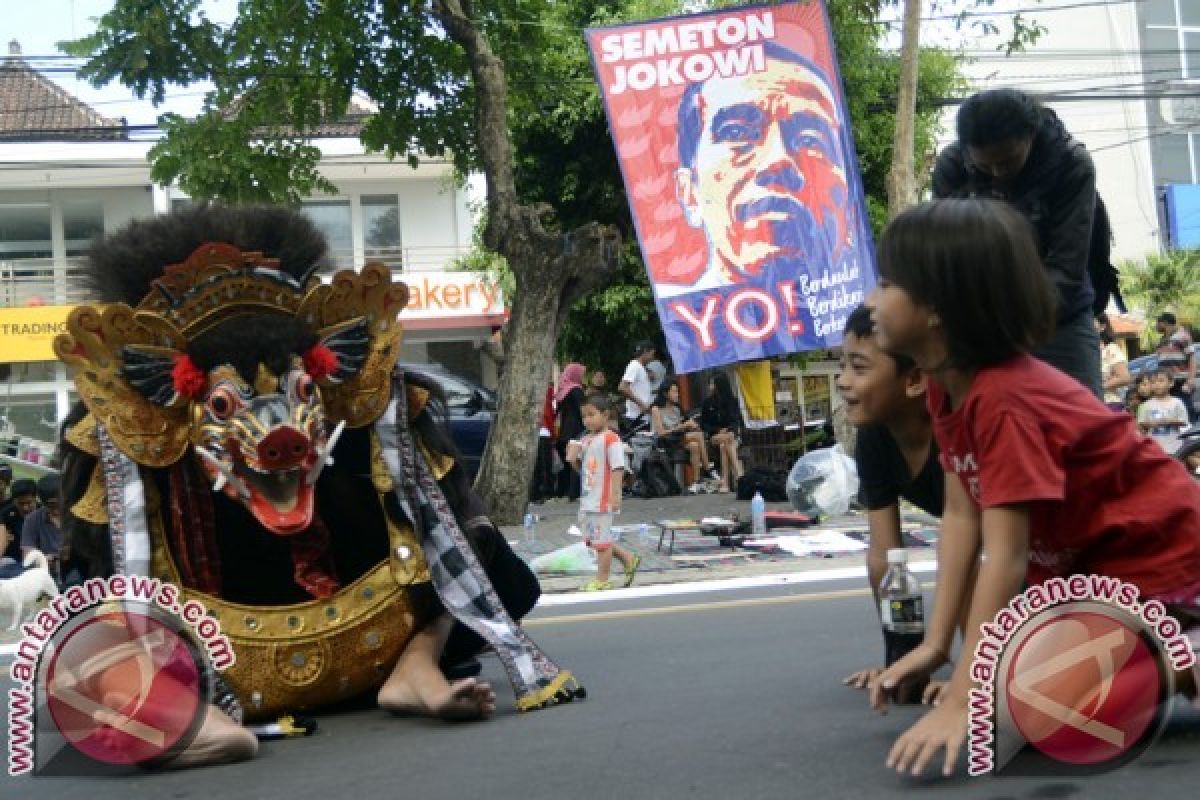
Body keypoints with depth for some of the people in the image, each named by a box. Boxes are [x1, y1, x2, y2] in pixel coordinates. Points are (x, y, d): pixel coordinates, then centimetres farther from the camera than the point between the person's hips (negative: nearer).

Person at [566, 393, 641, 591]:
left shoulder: (610, 439, -12)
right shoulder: (585, 440, 13)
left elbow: (618, 468, -17)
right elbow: (581, 468, 20)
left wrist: (615, 494, -23)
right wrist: (574, 458, -2)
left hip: (603, 500, -9)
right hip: (587, 499, 9)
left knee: (602, 539, -1)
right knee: (591, 538, 15)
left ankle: (602, 580, 9)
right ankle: (628, 559, 27)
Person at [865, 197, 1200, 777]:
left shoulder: (1005, 401, -31)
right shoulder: (947, 387, -3)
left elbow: (1006, 555, -32)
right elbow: (961, 517, -2)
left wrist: (959, 703, -32)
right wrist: (934, 643, -6)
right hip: (1082, 558, 9)